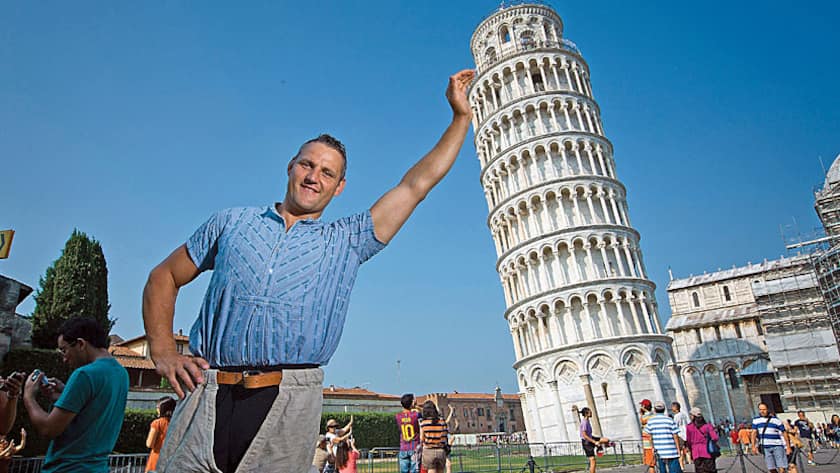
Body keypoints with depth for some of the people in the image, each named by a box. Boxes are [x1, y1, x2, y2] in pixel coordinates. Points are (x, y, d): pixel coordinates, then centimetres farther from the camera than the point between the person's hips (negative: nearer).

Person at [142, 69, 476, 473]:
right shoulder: (233, 222, 14)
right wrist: (163, 350, 3)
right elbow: (164, 277, 18)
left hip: (290, 405, 0)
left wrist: (461, 115, 13)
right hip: (207, 394, 1)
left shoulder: (347, 242, 11)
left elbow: (415, 184, 10)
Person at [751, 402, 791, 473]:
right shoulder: (756, 420, 7)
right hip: (766, 448, 2)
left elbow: (783, 434, 2)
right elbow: (754, 433, 5)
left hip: (777, 446, -2)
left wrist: (788, 447, -1)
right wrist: (754, 446, -2)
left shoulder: (776, 420, 0)